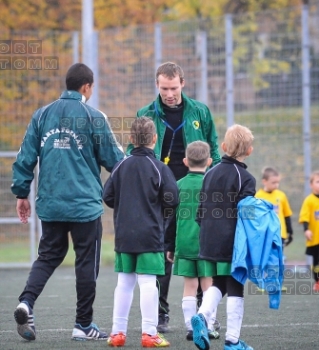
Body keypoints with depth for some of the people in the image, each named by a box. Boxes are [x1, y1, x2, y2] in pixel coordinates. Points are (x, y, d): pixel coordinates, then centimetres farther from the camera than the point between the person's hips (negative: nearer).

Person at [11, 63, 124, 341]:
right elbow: (113, 159, 0)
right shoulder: (93, 117, -6)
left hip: (49, 204, 4)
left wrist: (22, 193, 15)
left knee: (48, 256, 14)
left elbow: (25, 157, 5)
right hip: (85, 204, -4)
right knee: (87, 262, 6)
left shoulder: (42, 115, 5)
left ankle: (27, 302, -10)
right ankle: (83, 325, 10)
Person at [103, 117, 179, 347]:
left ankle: (118, 332, 14)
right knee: (148, 282, -4)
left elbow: (108, 196, 4)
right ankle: (149, 333, -5)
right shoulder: (159, 168, -7)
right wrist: (163, 211, 10)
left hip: (124, 234, 4)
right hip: (150, 235, -4)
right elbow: (172, 199, -11)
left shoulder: (122, 166, 4)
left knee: (124, 283, 11)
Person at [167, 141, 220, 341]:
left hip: (184, 243, 3)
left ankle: (190, 327, 5)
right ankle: (208, 327, 0)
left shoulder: (179, 185, 4)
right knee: (208, 285, 3)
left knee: (189, 286, 7)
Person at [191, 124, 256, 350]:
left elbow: (201, 211, 13)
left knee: (218, 284, 19)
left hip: (210, 243, 5)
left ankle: (202, 315, -7)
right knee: (235, 289, 2)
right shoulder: (246, 179, -9)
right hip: (234, 245, -5)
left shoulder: (210, 174, 9)